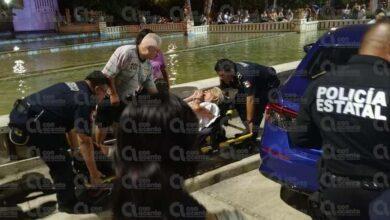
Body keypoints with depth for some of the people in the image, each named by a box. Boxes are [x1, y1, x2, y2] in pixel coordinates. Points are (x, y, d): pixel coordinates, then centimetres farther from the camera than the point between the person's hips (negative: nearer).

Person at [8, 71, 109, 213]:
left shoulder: (72, 87, 17)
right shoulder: (84, 100, -12)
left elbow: (69, 124, 28)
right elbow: (84, 141, -14)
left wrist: (74, 149, 34)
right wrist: (93, 173, -7)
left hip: (20, 113, 10)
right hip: (30, 121, -10)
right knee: (61, 162, 2)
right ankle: (67, 204, 18)